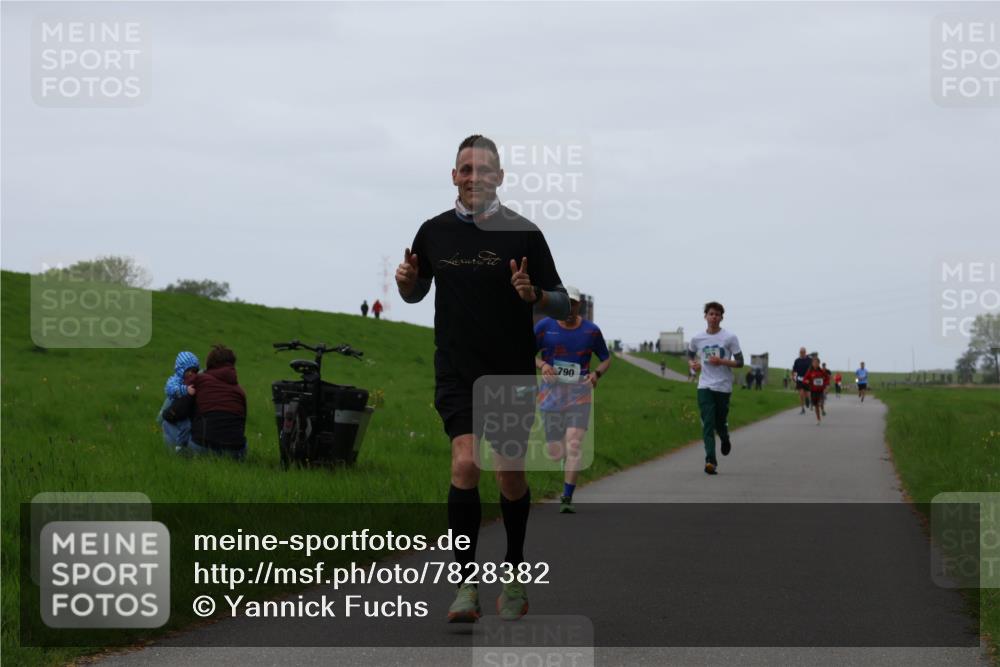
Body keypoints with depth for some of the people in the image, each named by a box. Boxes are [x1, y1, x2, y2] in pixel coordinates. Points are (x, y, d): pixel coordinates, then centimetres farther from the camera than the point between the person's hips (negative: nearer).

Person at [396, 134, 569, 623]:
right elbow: (415, 293, 18)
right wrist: (406, 281, -5)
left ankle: (514, 573, 28)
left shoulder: (524, 233, -4)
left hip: (513, 372, -1)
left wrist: (534, 295, -23)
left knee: (511, 474, 7)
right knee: (464, 462, -18)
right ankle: (466, 582, -13)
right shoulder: (433, 233, 4)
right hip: (456, 373, 1)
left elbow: (562, 304, -2)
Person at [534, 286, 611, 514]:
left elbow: (606, 359, 12)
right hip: (551, 394, 1)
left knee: (574, 445, -16)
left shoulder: (591, 330, 2)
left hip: (579, 395, -1)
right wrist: (541, 364, -16)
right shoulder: (545, 326, 0)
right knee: (555, 453, 3)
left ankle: (567, 499, -12)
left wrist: (597, 373, -10)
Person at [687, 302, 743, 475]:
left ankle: (725, 440, 44)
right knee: (707, 424, -11)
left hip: (723, 387, -1)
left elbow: (740, 362, -2)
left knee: (720, 423, 8)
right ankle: (711, 461, -18)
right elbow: (690, 355, 24)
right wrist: (692, 364, 1)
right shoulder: (697, 339, 5)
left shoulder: (730, 338, -3)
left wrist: (722, 361, -18)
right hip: (705, 387, 1)